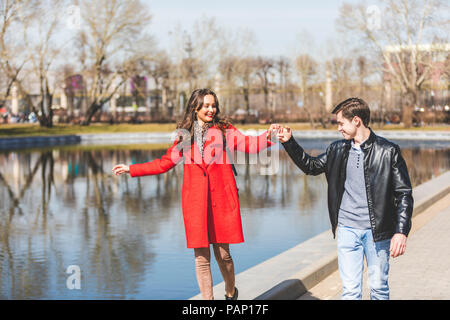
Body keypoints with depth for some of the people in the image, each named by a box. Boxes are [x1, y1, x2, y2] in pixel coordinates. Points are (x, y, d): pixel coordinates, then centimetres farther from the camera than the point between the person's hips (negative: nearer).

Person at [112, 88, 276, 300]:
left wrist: (268, 137, -27)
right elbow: (165, 163, 18)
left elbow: (248, 145, -7)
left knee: (223, 253, 3)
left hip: (221, 197, -1)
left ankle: (230, 294, 28)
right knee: (201, 256, 0)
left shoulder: (224, 130, 8)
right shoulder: (185, 135, 12)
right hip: (195, 198, 1)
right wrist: (131, 169, 17)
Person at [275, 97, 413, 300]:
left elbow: (404, 194, -4)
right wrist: (289, 142, 14)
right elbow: (311, 166, 24)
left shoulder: (388, 151, -5)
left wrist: (401, 232, -12)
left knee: (379, 287, 8)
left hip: (377, 231, -3)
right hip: (347, 230, 3)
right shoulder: (337, 150, 7)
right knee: (350, 290, 0)